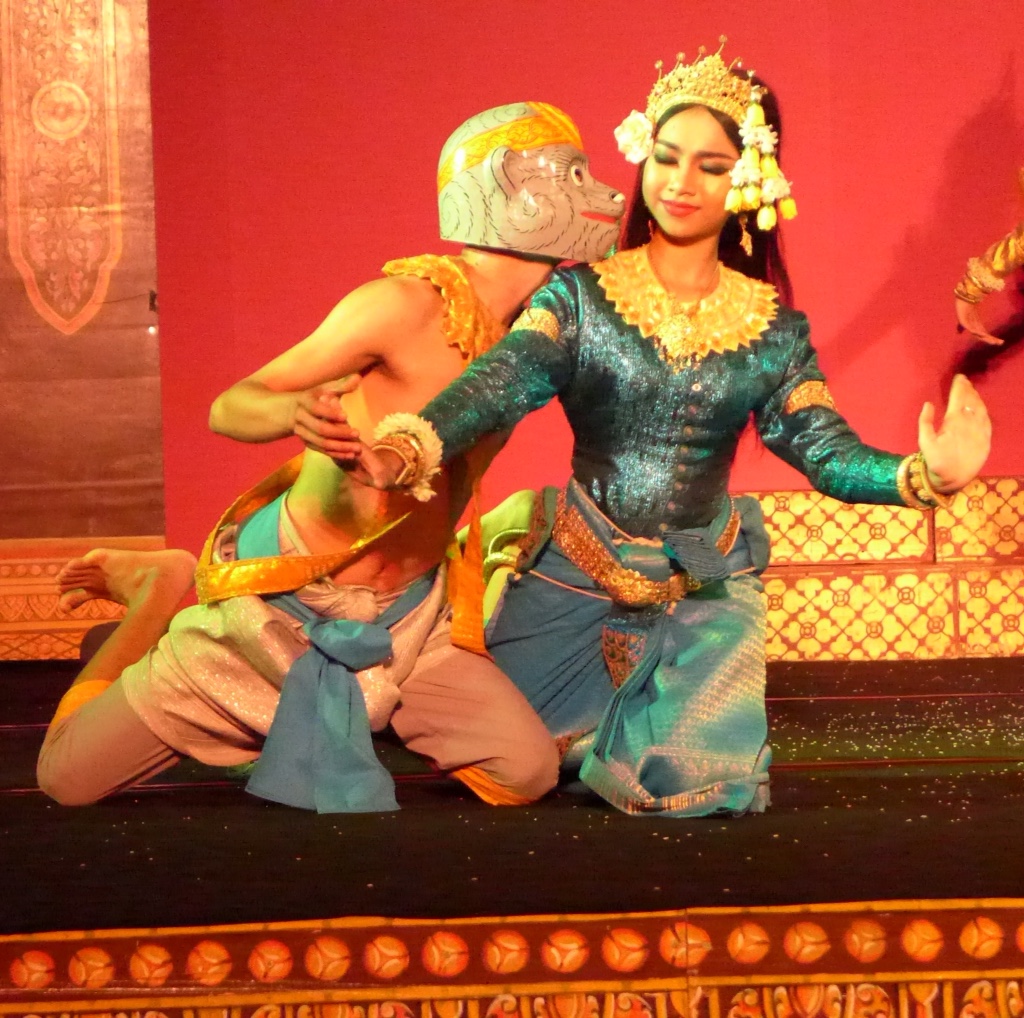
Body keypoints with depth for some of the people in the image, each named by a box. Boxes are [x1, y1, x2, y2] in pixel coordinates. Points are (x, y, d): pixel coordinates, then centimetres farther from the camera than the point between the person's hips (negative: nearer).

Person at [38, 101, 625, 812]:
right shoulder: (408, 304, -24)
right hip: (277, 607, -6)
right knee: (66, 778, -4)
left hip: (402, 614, 6)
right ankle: (160, 596, 24)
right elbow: (229, 409, -21)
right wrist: (299, 413, -42)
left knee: (528, 773, -11)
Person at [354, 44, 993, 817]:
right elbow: (501, 381, -25)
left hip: (704, 591, 1)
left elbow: (823, 448, -10)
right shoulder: (581, 296, -8)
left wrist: (925, 476, -31)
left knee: (694, 782, -10)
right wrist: (409, 445, -46)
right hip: (574, 579, -1)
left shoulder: (771, 330, -2)